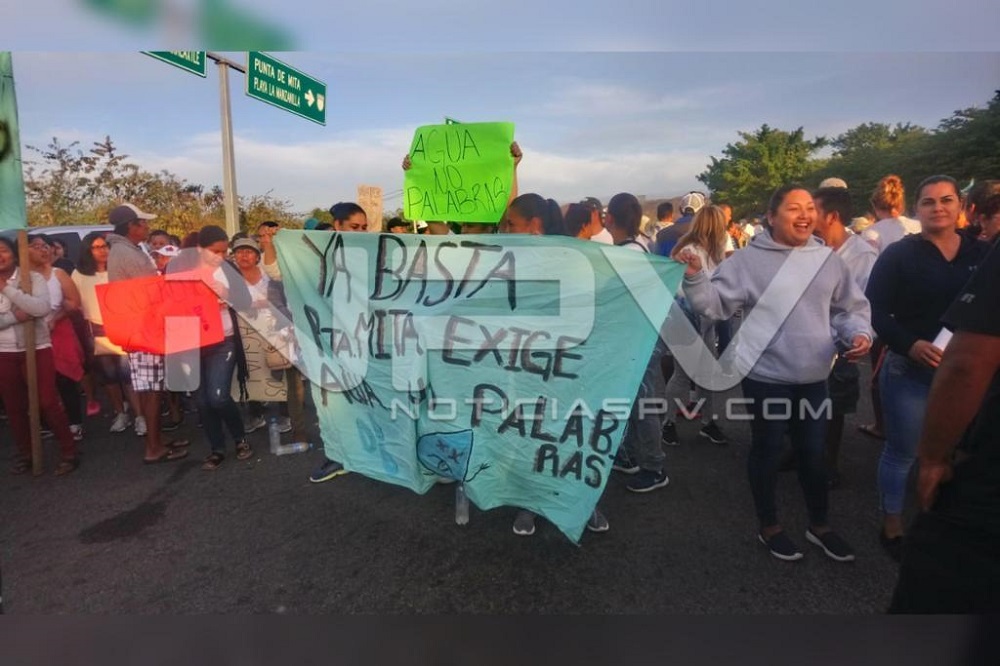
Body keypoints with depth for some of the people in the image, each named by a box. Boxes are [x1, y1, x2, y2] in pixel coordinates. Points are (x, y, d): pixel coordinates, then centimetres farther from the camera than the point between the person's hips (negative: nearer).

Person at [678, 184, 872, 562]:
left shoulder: (828, 259, 5)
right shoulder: (749, 260, -7)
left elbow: (851, 308, 14)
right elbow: (715, 304, -8)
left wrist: (859, 333, -4)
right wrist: (694, 278, -24)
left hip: (814, 377, 5)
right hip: (765, 376, -4)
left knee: (814, 451, 17)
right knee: (767, 451, 10)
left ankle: (819, 526, 38)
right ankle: (769, 527, 30)